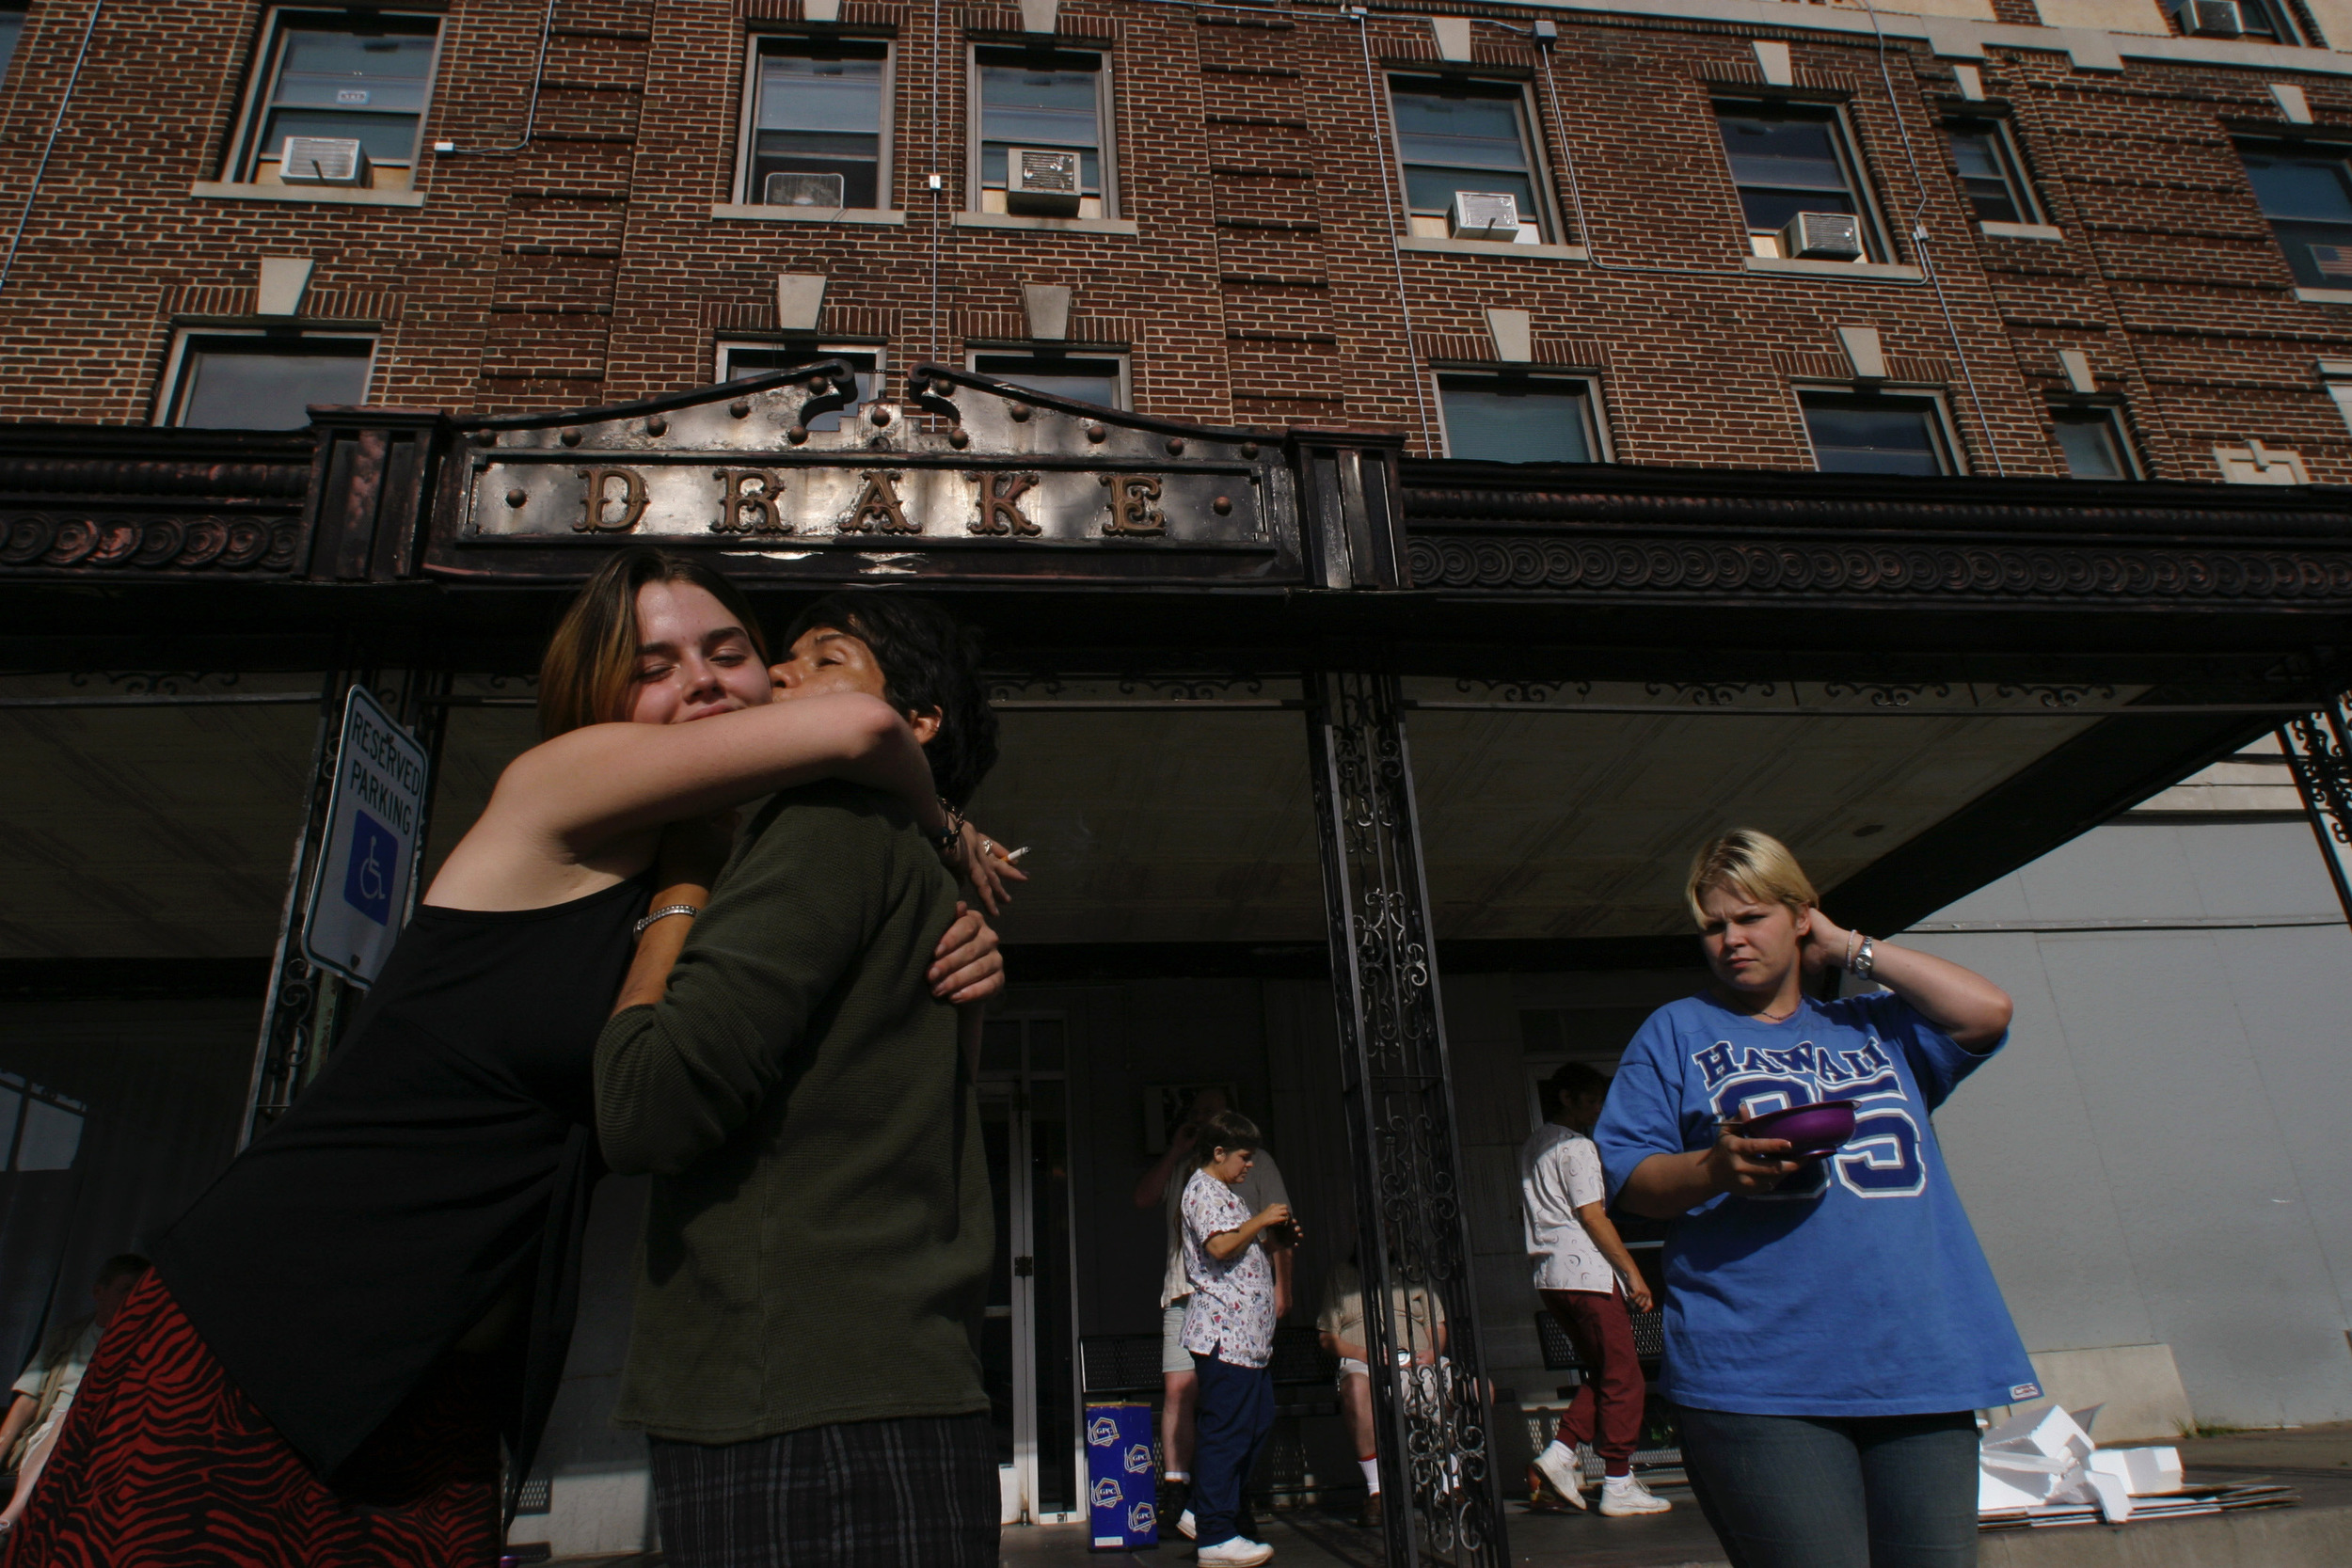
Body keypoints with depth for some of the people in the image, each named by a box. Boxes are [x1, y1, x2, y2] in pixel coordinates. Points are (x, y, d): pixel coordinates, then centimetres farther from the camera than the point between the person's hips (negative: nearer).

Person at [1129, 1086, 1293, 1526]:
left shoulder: (1255, 1160, 16)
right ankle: (1176, 1487, -8)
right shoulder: (1179, 1167, 25)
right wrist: (1176, 1149, 9)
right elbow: (1143, 1198, 9)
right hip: (1184, 1293, 2)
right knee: (1179, 1390, -10)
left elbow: (1279, 1228, 9)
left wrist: (1281, 1287, -2)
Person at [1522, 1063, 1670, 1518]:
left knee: (1601, 1374, 15)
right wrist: (1633, 1272, -10)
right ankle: (1619, 1485, 2)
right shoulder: (1576, 1146, -9)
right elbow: (1591, 1216, -14)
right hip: (1586, 1273, -9)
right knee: (1623, 1379, -1)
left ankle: (1560, 1452, 5)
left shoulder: (1532, 1149, 19)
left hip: (1550, 1275, 9)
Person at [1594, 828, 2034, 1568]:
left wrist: (1850, 948, 11)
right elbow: (1629, 1177, 4)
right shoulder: (1676, 1031, 11)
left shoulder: (1874, 1027, 21)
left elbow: (1986, 1010, 4)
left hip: (1918, 1368, 3)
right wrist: (1715, 1168, -17)